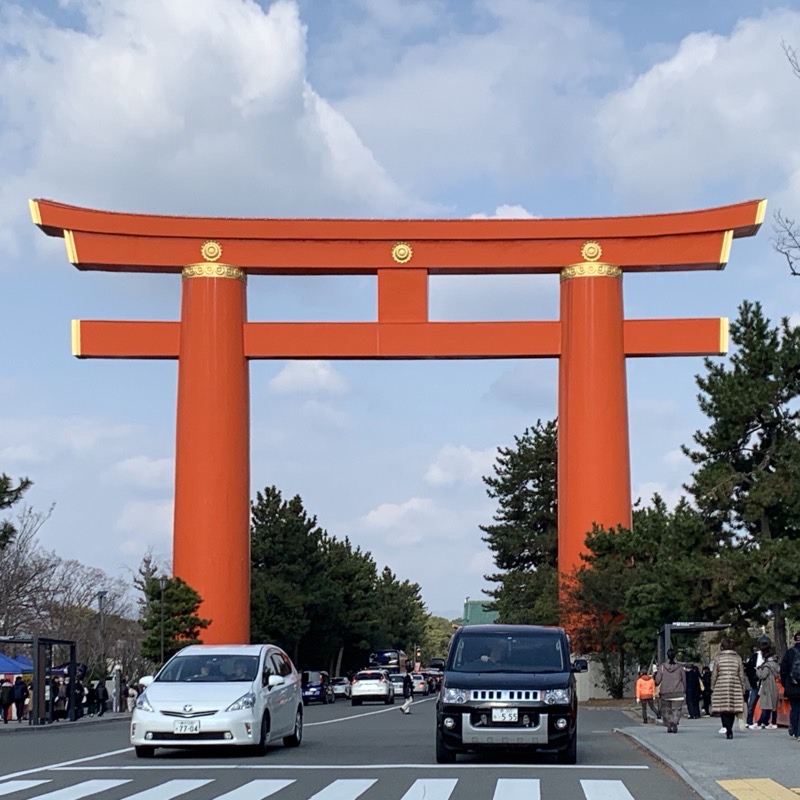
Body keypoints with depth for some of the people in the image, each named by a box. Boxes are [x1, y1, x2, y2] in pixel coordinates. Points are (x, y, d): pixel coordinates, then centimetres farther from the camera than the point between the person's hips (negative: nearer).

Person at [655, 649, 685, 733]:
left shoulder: (662, 667, -4)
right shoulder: (680, 667, -2)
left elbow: (657, 681, -3)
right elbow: (684, 680, 2)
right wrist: (684, 691, 13)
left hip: (665, 693, 1)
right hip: (678, 692, -1)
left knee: (666, 710, 13)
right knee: (677, 709, -1)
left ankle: (669, 726, 9)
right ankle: (674, 722, -26)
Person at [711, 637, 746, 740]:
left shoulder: (718, 658, 0)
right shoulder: (737, 658, 5)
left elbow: (714, 675, 1)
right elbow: (741, 675, 7)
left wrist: (712, 687, 10)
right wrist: (743, 688, 14)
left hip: (721, 686, -2)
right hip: (735, 686, 2)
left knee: (723, 709, -2)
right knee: (732, 709, 12)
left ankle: (728, 731, -17)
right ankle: (729, 730, 18)